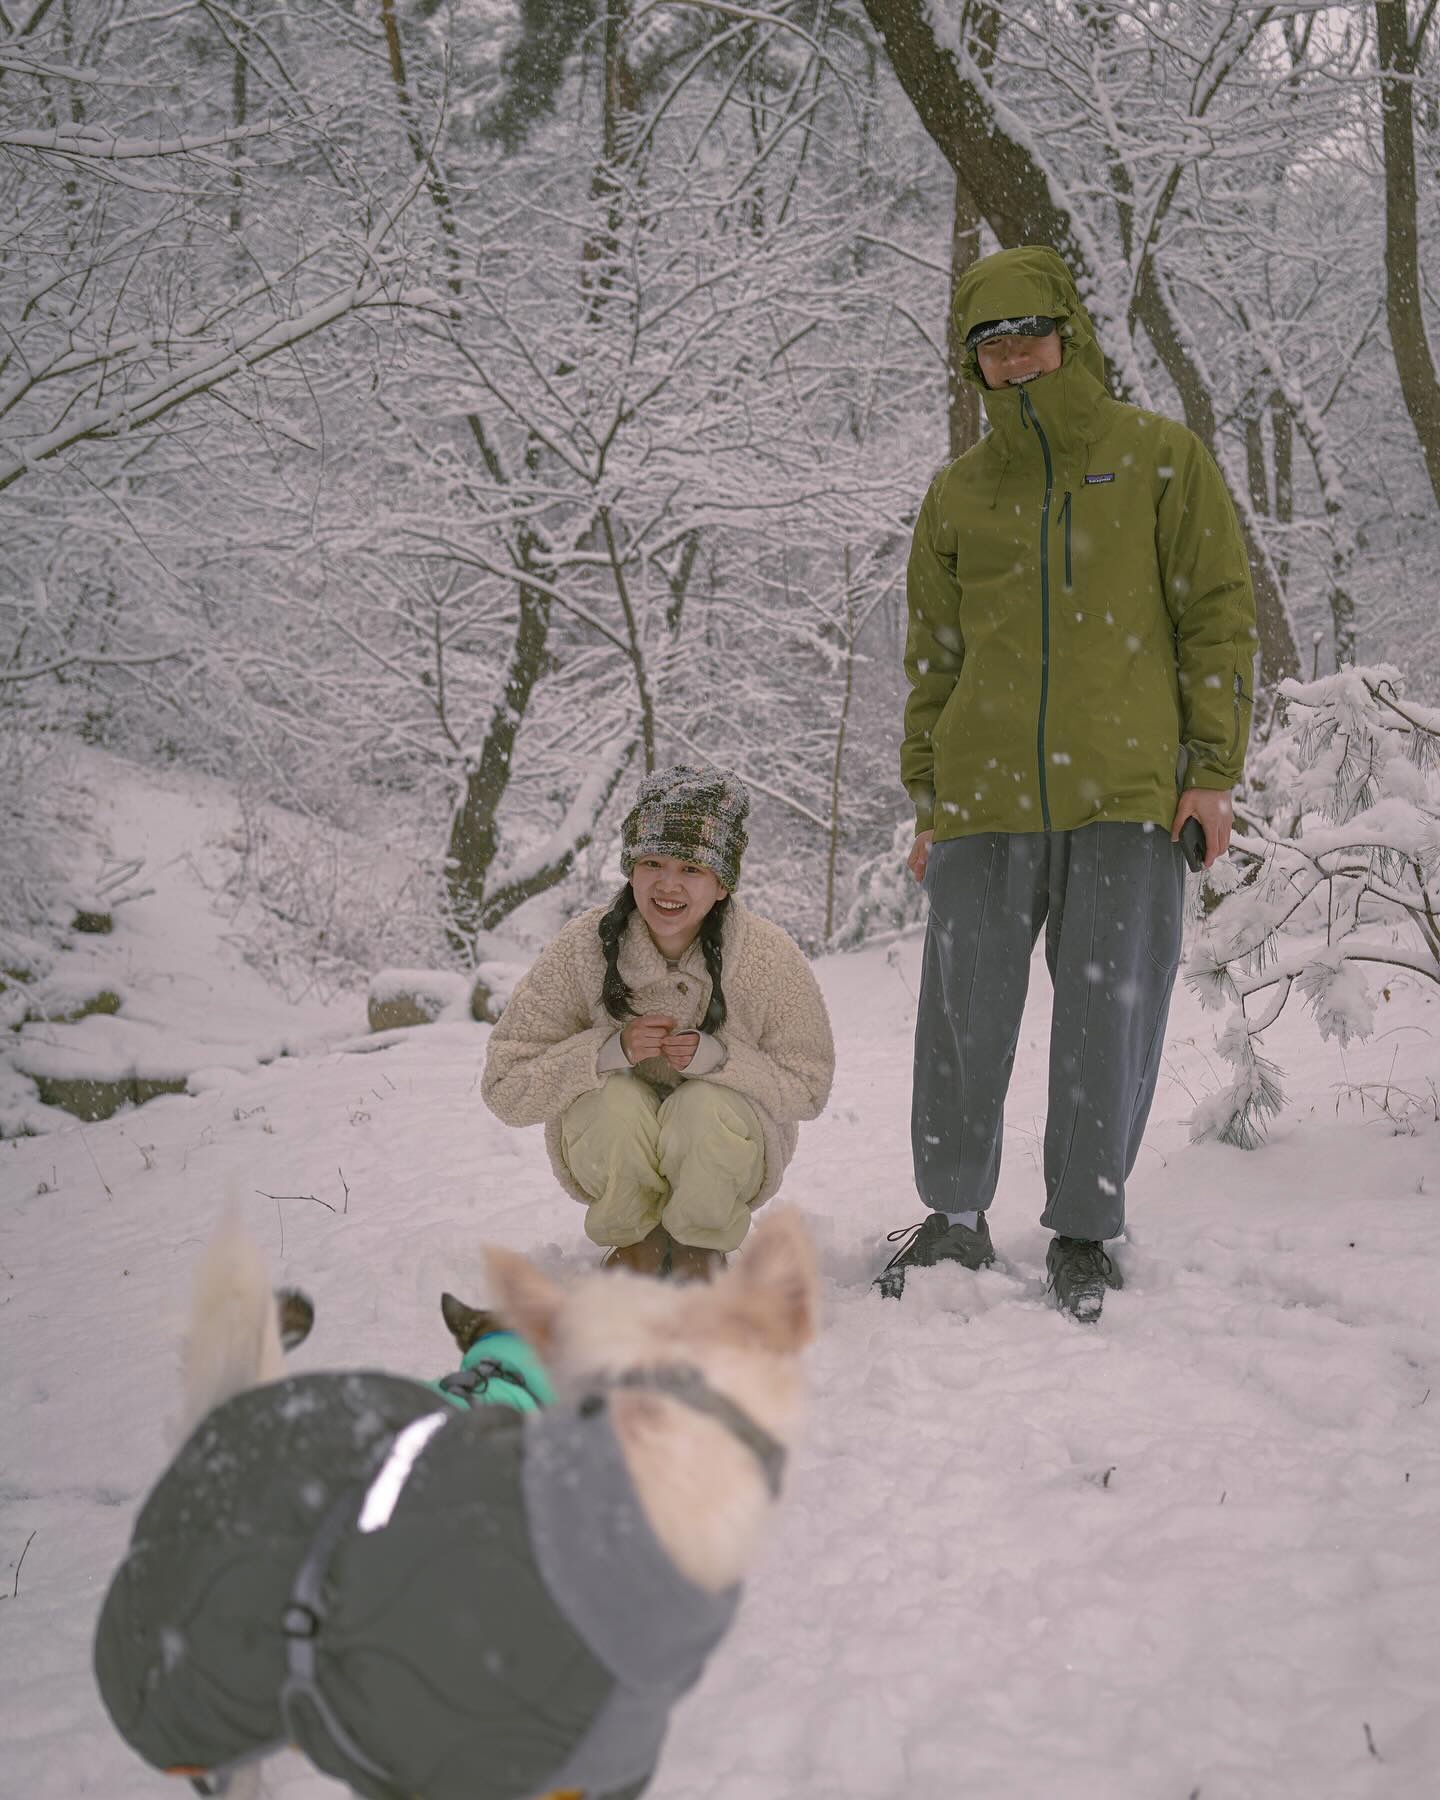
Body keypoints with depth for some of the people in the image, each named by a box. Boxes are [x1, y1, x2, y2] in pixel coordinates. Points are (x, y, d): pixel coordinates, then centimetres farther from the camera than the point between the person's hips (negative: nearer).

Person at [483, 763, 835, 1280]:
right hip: (606, 1148, 0)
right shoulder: (583, 947, -18)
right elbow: (504, 1087, -16)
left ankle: (700, 1245, 0)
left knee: (706, 1107, -33)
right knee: (618, 1100, -33)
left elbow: (808, 1087, -10)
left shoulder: (771, 957, -18)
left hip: (727, 1146, 0)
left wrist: (718, 1058, -29)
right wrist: (610, 1051, -32)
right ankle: (635, 1238, 0)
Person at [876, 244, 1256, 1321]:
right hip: (986, 802, 2)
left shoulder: (1161, 458, 6)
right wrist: (927, 800, 10)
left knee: (1111, 1022, 2)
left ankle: (1083, 1231, 17)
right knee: (964, 1022, 4)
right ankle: (957, 1218, 20)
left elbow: (1218, 616, 3)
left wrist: (1213, 769, -4)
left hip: (1128, 797, -2)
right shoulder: (960, 492, 13)